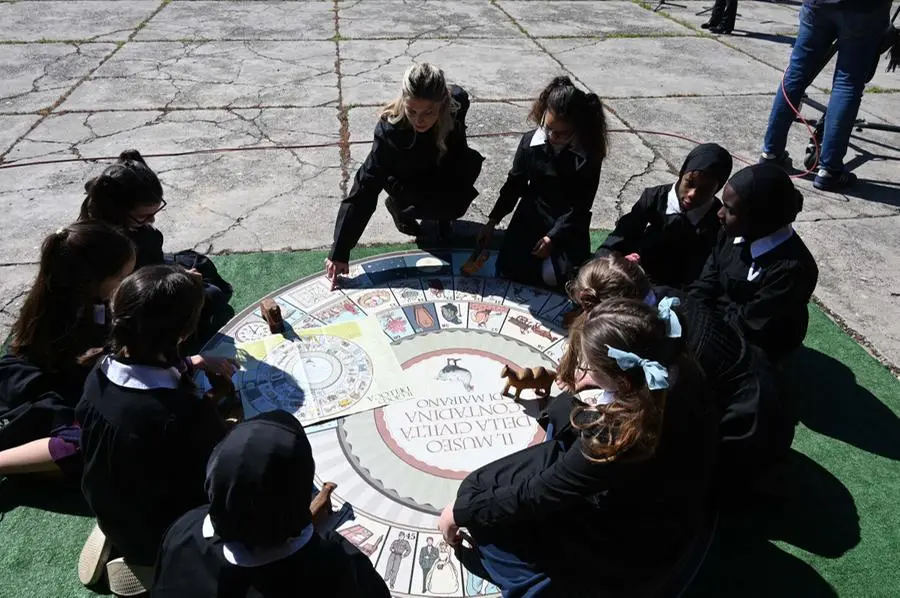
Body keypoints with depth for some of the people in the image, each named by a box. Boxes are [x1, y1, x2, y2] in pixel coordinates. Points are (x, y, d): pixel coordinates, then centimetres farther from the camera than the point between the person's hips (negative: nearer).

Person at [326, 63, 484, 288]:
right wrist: (339, 251, -37)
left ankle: (441, 214, 1)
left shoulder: (457, 102, -29)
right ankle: (398, 206, 1)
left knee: (472, 161, -27)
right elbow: (364, 191, -36)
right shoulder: (390, 130, -38)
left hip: (442, 171, 4)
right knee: (453, 203, -30)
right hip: (407, 182, -4)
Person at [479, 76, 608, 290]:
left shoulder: (589, 156, -16)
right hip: (531, 216, 3)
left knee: (552, 276, -21)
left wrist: (553, 237, -18)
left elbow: (580, 206, -11)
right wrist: (492, 221, 5)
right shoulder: (530, 141, -8)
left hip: (569, 224, -2)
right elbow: (514, 184, 4)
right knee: (508, 269, -13)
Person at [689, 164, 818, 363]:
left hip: (748, 351, -7)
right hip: (719, 314, 7)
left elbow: (746, 327, -27)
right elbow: (707, 283, 1)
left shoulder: (790, 270, -33)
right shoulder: (735, 232, -11)